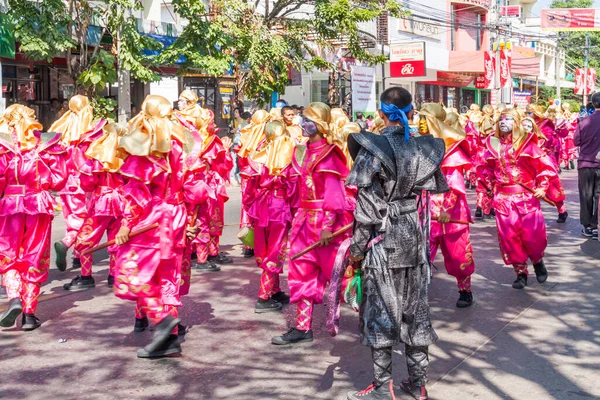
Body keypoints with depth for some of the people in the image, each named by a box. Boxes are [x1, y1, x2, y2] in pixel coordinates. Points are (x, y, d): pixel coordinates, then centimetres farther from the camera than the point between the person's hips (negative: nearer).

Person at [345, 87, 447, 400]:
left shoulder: (372, 149, -13)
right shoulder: (423, 149, 2)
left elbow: (367, 206, -14)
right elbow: (433, 190, 5)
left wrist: (357, 247, -8)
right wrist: (424, 236, 15)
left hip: (383, 240, -5)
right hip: (414, 237, 5)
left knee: (380, 309, 3)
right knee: (415, 308, 12)